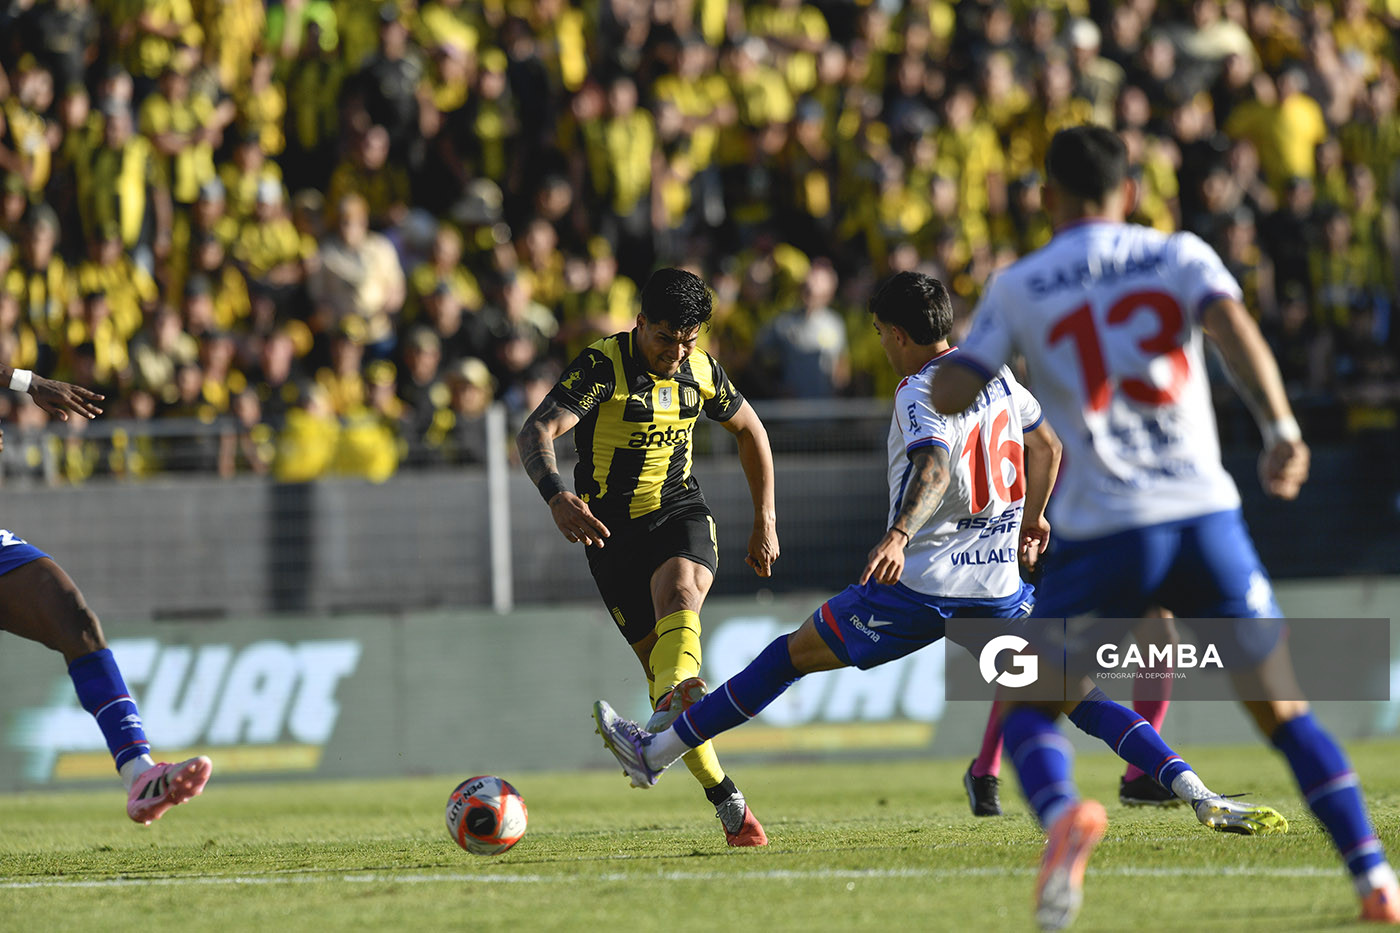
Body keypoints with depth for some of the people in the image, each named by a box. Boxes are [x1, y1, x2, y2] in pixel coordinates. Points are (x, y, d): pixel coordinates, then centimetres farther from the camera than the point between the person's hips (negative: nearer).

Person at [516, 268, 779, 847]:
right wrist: (555, 495, -49)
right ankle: (728, 804, 4)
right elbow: (535, 433, -29)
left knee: (678, 591, -33)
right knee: (659, 664, -6)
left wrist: (765, 522, 19)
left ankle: (669, 718, -59)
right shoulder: (602, 366, -14)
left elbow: (750, 430, 22)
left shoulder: (701, 373, 1)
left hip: (680, 514, 2)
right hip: (613, 531, -2)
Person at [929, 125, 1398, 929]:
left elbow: (950, 398, 2)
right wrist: (1282, 430, -20)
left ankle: (1062, 813, -23)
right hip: (1206, 517, 1)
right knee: (1284, 712, 13)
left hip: (1104, 534, -1)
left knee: (1023, 705, 10)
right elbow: (1234, 326, -11)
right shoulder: (1180, 256, 8)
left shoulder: (1020, 288, 8)